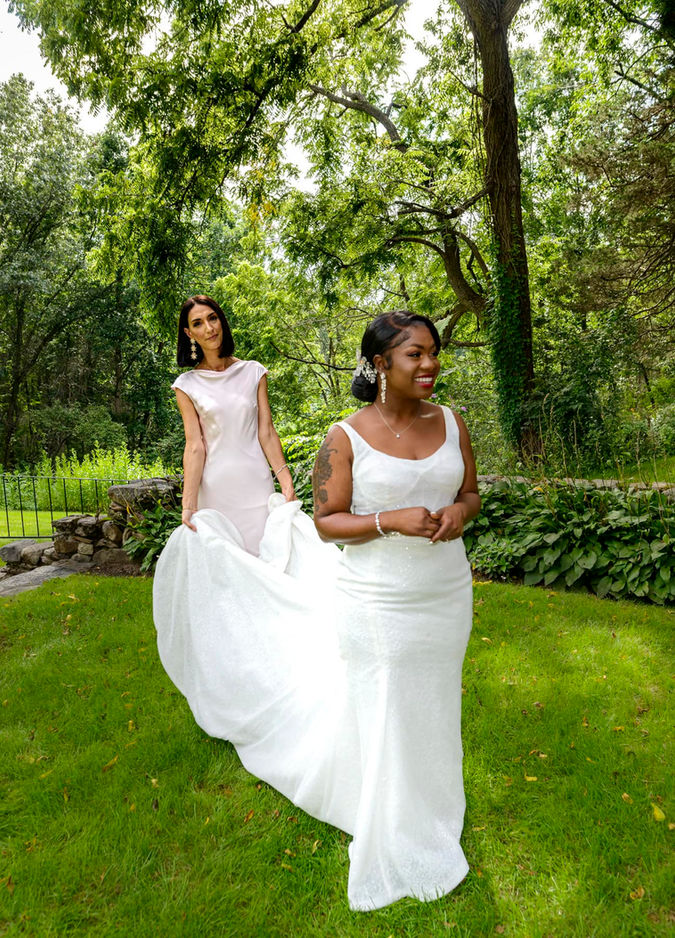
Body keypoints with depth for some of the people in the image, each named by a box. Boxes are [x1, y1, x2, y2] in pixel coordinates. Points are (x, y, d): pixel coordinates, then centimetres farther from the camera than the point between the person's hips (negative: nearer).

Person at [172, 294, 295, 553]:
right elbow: (195, 446, -4)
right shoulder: (187, 385, 3)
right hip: (214, 487, -1)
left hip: (256, 483, 1)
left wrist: (286, 481, -10)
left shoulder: (253, 372, 6)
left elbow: (267, 434, 2)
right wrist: (189, 505, -13)